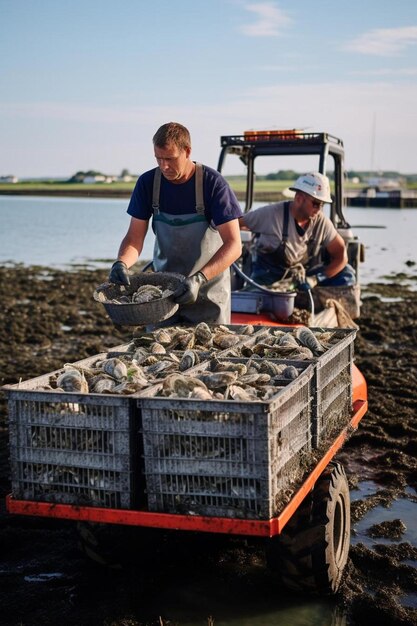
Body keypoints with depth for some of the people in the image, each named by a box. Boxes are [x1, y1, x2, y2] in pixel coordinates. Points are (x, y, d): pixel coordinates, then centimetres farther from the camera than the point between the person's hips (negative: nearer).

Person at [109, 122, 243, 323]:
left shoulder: (213, 183, -17)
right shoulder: (147, 183, -7)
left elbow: (233, 245, -21)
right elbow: (134, 238, -5)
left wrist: (199, 279, -35)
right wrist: (121, 263, -27)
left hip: (208, 291, -3)